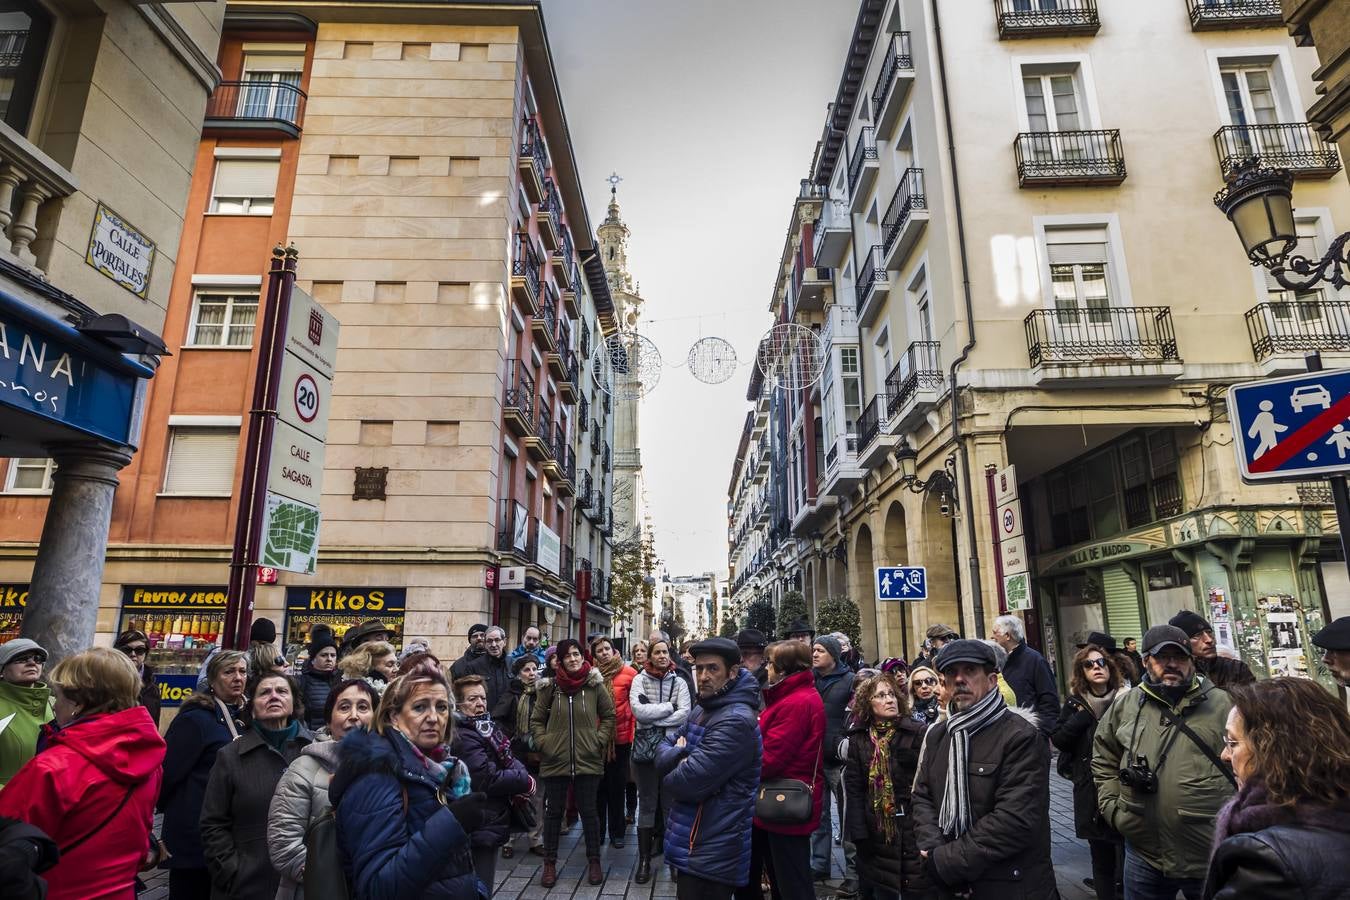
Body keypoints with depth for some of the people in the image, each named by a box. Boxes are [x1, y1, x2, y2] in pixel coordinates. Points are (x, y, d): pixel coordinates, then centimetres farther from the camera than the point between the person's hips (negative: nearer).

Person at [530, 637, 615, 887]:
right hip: (555, 761, 1)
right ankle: (550, 863, 26)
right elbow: (536, 720, 7)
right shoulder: (550, 686, -2)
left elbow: (609, 716, 6)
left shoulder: (595, 685, -3)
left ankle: (594, 861, 25)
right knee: (553, 812, 11)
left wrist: (599, 741, -3)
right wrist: (543, 743, -5)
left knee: (588, 811, 9)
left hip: (588, 761, -1)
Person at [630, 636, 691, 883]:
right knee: (647, 804, 8)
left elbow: (685, 714, -11)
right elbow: (638, 710, -15)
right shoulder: (640, 679, -1)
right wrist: (668, 707, -13)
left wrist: (653, 718, -15)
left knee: (671, 802, 9)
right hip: (645, 748, -1)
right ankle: (644, 860, 18)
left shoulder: (679, 682, 2)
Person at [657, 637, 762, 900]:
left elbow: (690, 782, -27)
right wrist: (679, 757, -14)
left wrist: (669, 777, -6)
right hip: (693, 841, 9)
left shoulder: (736, 720, -24)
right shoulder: (703, 710, 9)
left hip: (710, 851, -9)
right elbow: (664, 748, 8)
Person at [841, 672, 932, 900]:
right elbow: (853, 789, 1)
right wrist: (859, 833, -4)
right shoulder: (858, 738, 3)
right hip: (875, 832, 3)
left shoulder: (918, 732, -6)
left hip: (912, 828, -2)